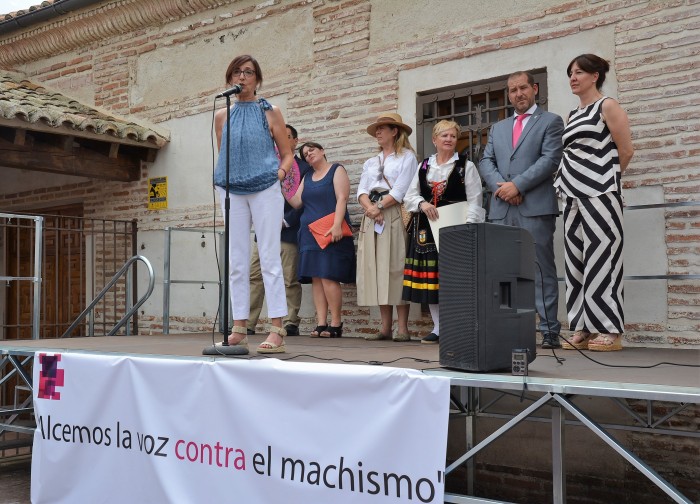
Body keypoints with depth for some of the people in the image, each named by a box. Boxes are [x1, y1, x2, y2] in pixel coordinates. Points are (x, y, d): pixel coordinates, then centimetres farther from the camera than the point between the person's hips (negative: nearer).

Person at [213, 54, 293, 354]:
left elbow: (287, 154, 7)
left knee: (269, 259, -6)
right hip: (231, 192, 3)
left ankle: (277, 330, -6)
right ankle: (239, 329, 10)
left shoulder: (269, 112, 6)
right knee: (236, 262, 4)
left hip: (264, 190, -3)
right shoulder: (222, 116, 13)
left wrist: (280, 174, -10)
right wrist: (222, 180, 5)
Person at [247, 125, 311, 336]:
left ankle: (290, 324, 3)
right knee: (255, 277, -1)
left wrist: (285, 221, -10)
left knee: (290, 280, -2)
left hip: (289, 230, -4)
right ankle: (247, 323, -1)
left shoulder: (304, 168, 3)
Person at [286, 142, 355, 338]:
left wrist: (337, 225, -21)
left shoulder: (337, 170, 3)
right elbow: (296, 202, 13)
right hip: (310, 233, 6)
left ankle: (336, 324, -9)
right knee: (316, 279, 0)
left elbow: (342, 198, -9)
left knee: (328, 276, -13)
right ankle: (321, 324, -1)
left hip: (331, 233, -6)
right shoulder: (307, 177, 21)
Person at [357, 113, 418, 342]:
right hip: (371, 219, 6)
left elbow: (400, 190, -7)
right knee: (376, 270, 0)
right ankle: (385, 328, 2)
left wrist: (380, 206, -11)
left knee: (395, 269, -10)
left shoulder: (407, 157, 4)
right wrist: (369, 207, -8)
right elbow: (362, 191, 11)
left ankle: (402, 328, -10)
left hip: (395, 217, -6)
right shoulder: (370, 162, 23)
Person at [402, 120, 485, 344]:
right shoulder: (423, 166, 15)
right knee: (430, 277, 3)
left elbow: (474, 201, -1)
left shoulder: (466, 166, 5)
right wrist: (422, 203, -9)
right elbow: (409, 196, 13)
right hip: (427, 229, 4)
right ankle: (438, 328, 11)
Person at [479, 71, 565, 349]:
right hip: (501, 210, 5)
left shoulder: (551, 122, 9)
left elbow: (550, 159, -4)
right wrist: (500, 186, -6)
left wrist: (517, 185, -12)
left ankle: (549, 332, -3)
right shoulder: (498, 128, 24)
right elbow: (486, 162, 14)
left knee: (542, 271, -5)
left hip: (535, 208, -5)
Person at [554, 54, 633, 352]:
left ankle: (609, 331, -5)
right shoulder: (573, 115, 18)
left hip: (598, 193, -7)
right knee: (576, 260, 4)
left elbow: (626, 151, -4)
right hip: (573, 194, 8)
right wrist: (570, 182, 8)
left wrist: (605, 180, 5)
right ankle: (583, 329, 8)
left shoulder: (607, 107, -2)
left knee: (600, 258, -8)